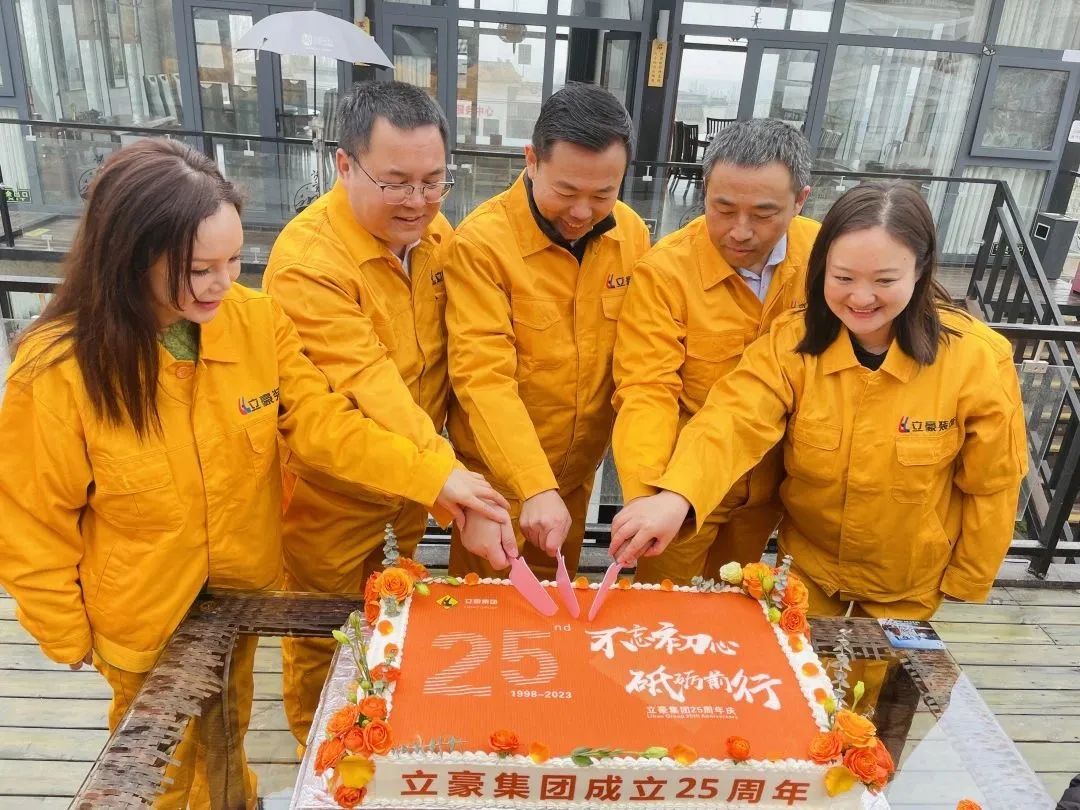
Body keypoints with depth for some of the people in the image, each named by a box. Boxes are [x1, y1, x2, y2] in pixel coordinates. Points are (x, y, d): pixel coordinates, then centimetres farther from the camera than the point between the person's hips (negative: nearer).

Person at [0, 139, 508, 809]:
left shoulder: (257, 320, -18)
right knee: (164, 756, 24)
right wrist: (70, 637, -4)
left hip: (247, 589, 4)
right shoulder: (58, 371, -27)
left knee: (229, 723, 31)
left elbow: (323, 422, -17)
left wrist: (434, 475, -29)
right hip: (143, 617, -3)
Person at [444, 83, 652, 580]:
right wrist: (535, 488, -32)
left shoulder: (633, 234, -6)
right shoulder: (481, 241, -21)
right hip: (498, 473, -4)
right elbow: (484, 378, -25)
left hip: (580, 467, 4)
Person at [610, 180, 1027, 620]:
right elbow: (733, 423, -34)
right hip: (807, 567, 1)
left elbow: (990, 485, -10)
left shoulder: (977, 360, -22)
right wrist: (676, 495, -53)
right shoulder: (790, 341, -20)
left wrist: (966, 580, 0)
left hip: (908, 587, 0)